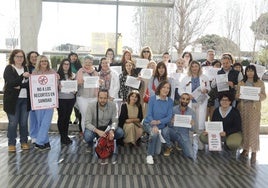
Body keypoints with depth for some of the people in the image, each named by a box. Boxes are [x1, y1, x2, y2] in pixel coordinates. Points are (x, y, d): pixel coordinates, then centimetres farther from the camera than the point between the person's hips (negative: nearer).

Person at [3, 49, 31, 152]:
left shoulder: (26, 69, 11)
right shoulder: (9, 68, 0)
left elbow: (29, 83, 5)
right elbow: (11, 83, -12)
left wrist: (20, 86, -13)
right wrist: (22, 76, -26)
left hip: (25, 99, 3)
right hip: (13, 99, -3)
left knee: (24, 122, 6)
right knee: (13, 122, -1)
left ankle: (24, 142, 18)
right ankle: (11, 144, 10)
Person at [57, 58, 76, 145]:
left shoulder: (72, 75, 11)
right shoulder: (58, 75, -1)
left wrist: (74, 90, -1)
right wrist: (58, 87, -20)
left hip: (71, 98, 4)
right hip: (61, 99, -4)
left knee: (67, 117, 9)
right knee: (62, 117, 0)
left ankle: (66, 135, 20)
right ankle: (63, 137, 9)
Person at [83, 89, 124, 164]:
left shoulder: (112, 105, -14)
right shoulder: (91, 106, -21)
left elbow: (115, 121, -13)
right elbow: (87, 123, -25)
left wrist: (112, 130, -36)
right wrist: (97, 131, -42)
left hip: (107, 127, 2)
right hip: (94, 128, -2)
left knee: (120, 132, -23)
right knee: (87, 136, -34)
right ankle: (92, 148, 3)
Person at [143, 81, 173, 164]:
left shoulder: (170, 101, -8)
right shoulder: (152, 99, -14)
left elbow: (169, 116, -13)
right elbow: (149, 114, -17)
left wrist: (158, 122, -29)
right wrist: (154, 126, -34)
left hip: (162, 125, 2)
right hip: (149, 123, -2)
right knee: (154, 133, -37)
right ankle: (149, 155, -18)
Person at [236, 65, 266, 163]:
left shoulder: (260, 82, 5)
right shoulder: (241, 83, 11)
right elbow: (237, 96, 12)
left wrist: (258, 95, -15)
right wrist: (240, 95, -10)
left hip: (254, 107, -2)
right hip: (243, 107, 2)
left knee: (253, 128, -4)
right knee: (244, 128, 3)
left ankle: (254, 152, 2)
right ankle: (245, 149, 15)